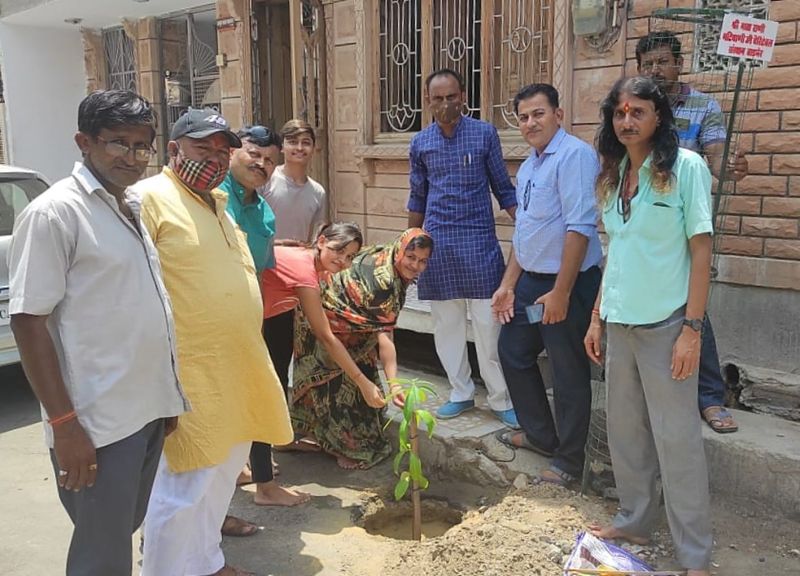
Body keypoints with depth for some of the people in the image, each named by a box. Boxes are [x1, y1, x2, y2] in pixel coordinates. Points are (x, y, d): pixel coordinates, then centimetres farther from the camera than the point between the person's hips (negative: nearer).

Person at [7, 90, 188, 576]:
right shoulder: (54, 213, -13)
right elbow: (28, 321, -16)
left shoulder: (132, 209, 11)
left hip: (148, 411, 8)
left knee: (124, 530, 22)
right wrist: (64, 423, -19)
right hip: (98, 424, -8)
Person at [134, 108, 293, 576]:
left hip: (235, 364, 9)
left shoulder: (220, 201, 16)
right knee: (184, 485, -1)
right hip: (189, 371, -9)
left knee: (224, 471, 20)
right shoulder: (150, 198, -12)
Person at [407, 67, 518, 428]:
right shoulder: (420, 143, 7)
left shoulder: (484, 134, -1)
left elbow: (503, 189, 4)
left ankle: (501, 400, 11)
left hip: (478, 241, -3)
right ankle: (461, 393, 23)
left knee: (488, 324, -2)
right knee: (446, 325, 9)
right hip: (437, 243, 3)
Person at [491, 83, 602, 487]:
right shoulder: (528, 167, 14)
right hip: (530, 279, 10)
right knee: (512, 351, 19)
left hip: (567, 283, -9)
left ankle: (568, 462, 20)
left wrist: (561, 292, -23)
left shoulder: (574, 155, -16)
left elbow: (579, 227, -23)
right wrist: (508, 285, 16)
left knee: (569, 373, 3)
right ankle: (540, 434, 37)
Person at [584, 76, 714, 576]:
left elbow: (701, 249, -9)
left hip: (665, 323, -6)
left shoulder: (685, 167, -7)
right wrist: (598, 318, 13)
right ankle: (635, 521, 31)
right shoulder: (616, 173, 11)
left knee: (676, 438, 0)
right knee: (625, 429, 13)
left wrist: (692, 329, -15)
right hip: (620, 322, 6)